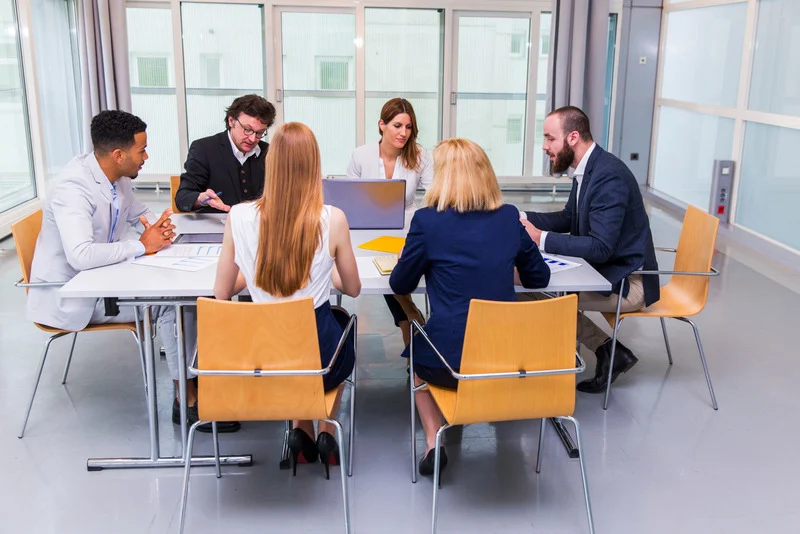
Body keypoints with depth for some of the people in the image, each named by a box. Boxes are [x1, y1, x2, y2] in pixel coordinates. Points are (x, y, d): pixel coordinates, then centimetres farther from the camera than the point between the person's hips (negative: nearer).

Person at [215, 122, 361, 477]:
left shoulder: (239, 217, -12)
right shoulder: (332, 219, -16)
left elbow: (222, 293, 0)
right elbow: (352, 289, 1)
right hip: (318, 359, -1)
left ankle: (302, 432, 31)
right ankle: (326, 432, 34)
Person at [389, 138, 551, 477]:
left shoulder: (427, 220, -10)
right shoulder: (509, 217, 1)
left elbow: (400, 285, 1)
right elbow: (539, 277, 11)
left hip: (451, 359, -4)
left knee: (417, 358, 31)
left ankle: (433, 441, 16)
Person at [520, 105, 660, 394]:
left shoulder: (609, 175, -25)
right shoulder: (586, 169, 4)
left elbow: (600, 247, -30)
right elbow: (568, 219, 18)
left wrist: (540, 237, -28)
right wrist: (523, 217, 2)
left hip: (627, 281, -10)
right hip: (606, 269, 10)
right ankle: (609, 351, 5)